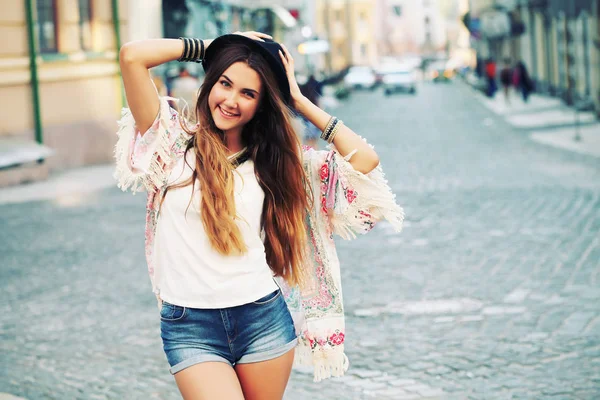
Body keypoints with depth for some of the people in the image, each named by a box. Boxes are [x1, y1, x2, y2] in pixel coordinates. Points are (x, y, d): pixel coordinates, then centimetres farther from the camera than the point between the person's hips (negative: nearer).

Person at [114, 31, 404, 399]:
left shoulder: (274, 162, 7)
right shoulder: (175, 145, 0)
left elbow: (365, 161, -2)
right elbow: (132, 56, -11)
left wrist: (299, 102, 1)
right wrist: (211, 47, 1)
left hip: (264, 321, 3)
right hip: (190, 328, -3)